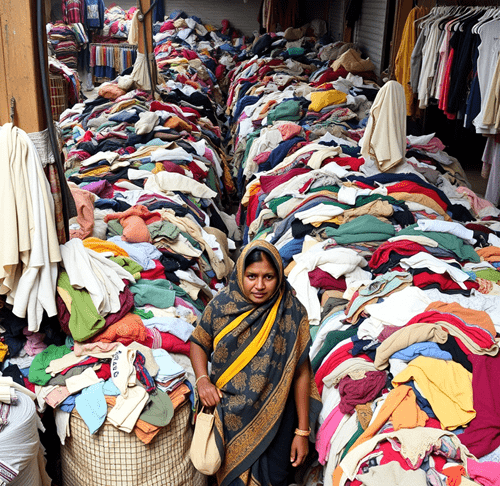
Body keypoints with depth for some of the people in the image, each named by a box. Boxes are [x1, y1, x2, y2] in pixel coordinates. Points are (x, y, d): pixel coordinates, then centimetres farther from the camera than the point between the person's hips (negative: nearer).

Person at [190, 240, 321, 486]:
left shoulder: (293, 313, -16)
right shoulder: (221, 305, -13)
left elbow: (301, 373, -11)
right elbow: (199, 342, 4)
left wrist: (302, 431, -8)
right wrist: (202, 379, -15)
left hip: (275, 413, -1)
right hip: (229, 413, 1)